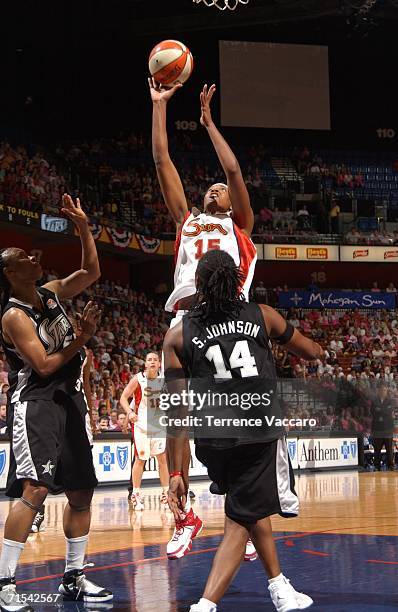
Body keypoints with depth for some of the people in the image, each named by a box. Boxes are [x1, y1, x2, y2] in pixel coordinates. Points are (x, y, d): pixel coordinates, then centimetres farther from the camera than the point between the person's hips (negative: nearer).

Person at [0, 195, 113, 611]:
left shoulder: (51, 293, 10)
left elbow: (91, 272, 19)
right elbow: (44, 365, -17)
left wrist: (84, 228, 8)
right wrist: (82, 338, -17)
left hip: (67, 402, 9)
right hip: (34, 404, -8)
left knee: (82, 490, 10)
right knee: (35, 488, -22)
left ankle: (73, 578, 20)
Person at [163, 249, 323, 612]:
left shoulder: (177, 335, 4)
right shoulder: (263, 316, 5)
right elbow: (312, 353, 21)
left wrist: (176, 473, 1)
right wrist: (318, 350, 46)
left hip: (214, 442, 2)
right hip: (261, 434, -2)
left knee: (254, 510, 26)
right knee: (239, 525, 1)